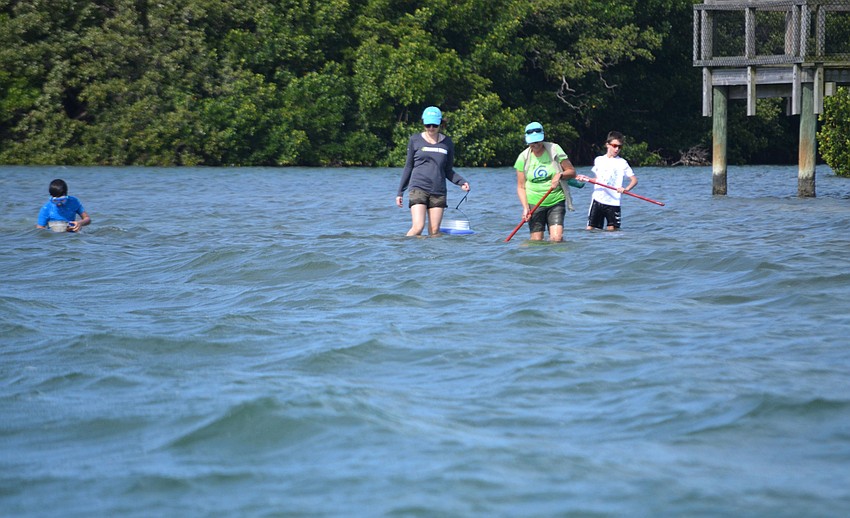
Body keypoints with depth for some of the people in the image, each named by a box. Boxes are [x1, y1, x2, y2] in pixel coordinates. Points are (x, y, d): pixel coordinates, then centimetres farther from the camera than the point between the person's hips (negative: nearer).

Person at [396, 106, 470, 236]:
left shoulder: (447, 143, 11)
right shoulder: (415, 140, 6)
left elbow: (448, 171, 16)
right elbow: (408, 167, 12)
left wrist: (462, 182, -2)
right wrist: (400, 192, 10)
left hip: (438, 191, 2)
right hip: (418, 188, -2)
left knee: (434, 231, -2)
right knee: (418, 227, -16)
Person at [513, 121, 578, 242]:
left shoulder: (554, 150, -1)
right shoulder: (523, 158, 1)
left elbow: (572, 172, 4)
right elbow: (521, 187, 3)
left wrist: (560, 175, -17)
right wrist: (525, 207, -9)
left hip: (556, 202, -1)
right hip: (534, 204, 1)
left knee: (557, 238, -15)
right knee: (536, 241, -5)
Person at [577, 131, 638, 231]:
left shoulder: (622, 162, 2)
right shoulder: (599, 160, 12)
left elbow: (634, 179, -1)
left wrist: (626, 189, -18)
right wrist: (586, 179, 4)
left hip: (613, 201, -2)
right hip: (597, 200, 2)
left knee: (612, 229, -4)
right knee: (590, 228, -5)